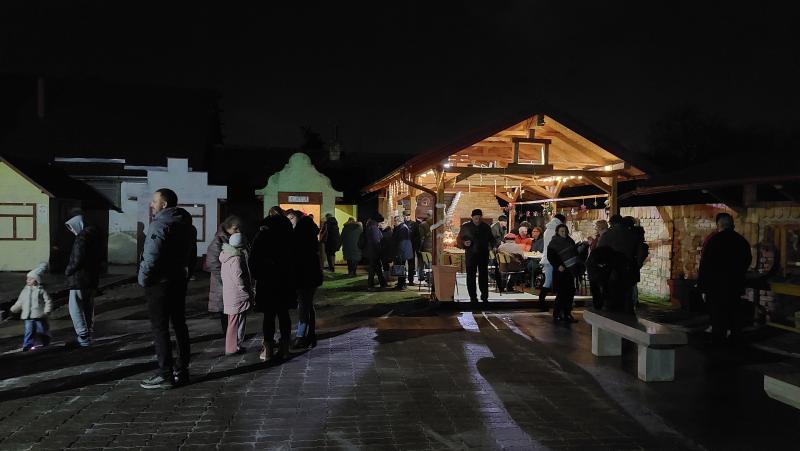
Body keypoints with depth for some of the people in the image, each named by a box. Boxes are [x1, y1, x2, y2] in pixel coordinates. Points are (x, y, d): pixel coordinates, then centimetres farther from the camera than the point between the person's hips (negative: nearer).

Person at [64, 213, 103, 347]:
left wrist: (68, 271, -6)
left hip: (79, 278, -9)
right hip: (92, 278, 9)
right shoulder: (95, 235, 11)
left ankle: (83, 336, -9)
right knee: (88, 307, 16)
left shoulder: (81, 238, -18)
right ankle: (89, 333, 24)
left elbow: (77, 261, -21)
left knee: (75, 307, -4)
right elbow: (100, 257, 17)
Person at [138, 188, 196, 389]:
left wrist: (143, 279, -11)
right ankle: (182, 370, 18)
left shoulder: (160, 225, -16)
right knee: (179, 324, 12)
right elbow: (192, 254, 17)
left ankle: (165, 374, -3)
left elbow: (151, 257, -23)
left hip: (160, 282, -9)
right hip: (179, 281, 9)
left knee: (160, 328, -4)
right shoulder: (186, 224, 12)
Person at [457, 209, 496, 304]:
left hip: (484, 254, 2)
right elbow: (459, 239, 5)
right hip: (470, 255, -2)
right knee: (471, 276, -1)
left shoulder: (486, 227, 8)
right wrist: (464, 243, -16)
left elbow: (491, 239, 17)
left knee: (484, 275, 5)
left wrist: (492, 246, -2)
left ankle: (484, 296, 12)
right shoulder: (465, 227, 1)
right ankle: (473, 297, 6)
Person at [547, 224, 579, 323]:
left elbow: (575, 253, 22)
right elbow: (550, 257, -10)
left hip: (570, 270, 6)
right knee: (561, 293, -9)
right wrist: (558, 266, -21)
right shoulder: (553, 243, -5)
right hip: (560, 271, -6)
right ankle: (557, 315, -2)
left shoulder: (570, 241, 13)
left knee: (570, 293, 7)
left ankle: (567, 314, 17)